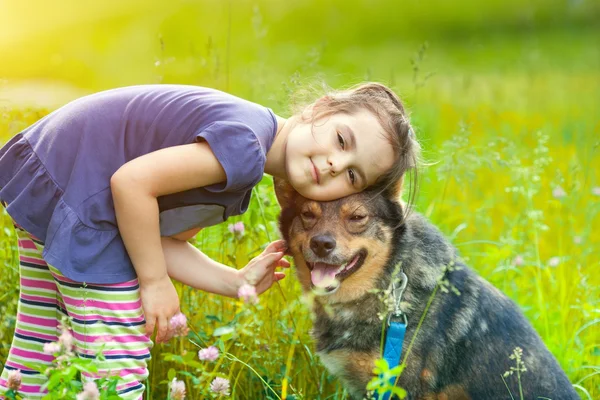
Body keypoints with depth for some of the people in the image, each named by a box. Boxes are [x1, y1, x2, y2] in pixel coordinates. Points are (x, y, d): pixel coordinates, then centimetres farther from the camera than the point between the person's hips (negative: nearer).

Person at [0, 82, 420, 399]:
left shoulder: (238, 172, 5)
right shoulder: (244, 147, -25)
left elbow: (161, 239, 1)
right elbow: (132, 182, -28)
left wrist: (238, 283, -5)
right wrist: (156, 283, -18)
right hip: (74, 199, -10)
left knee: (40, 346, 22)